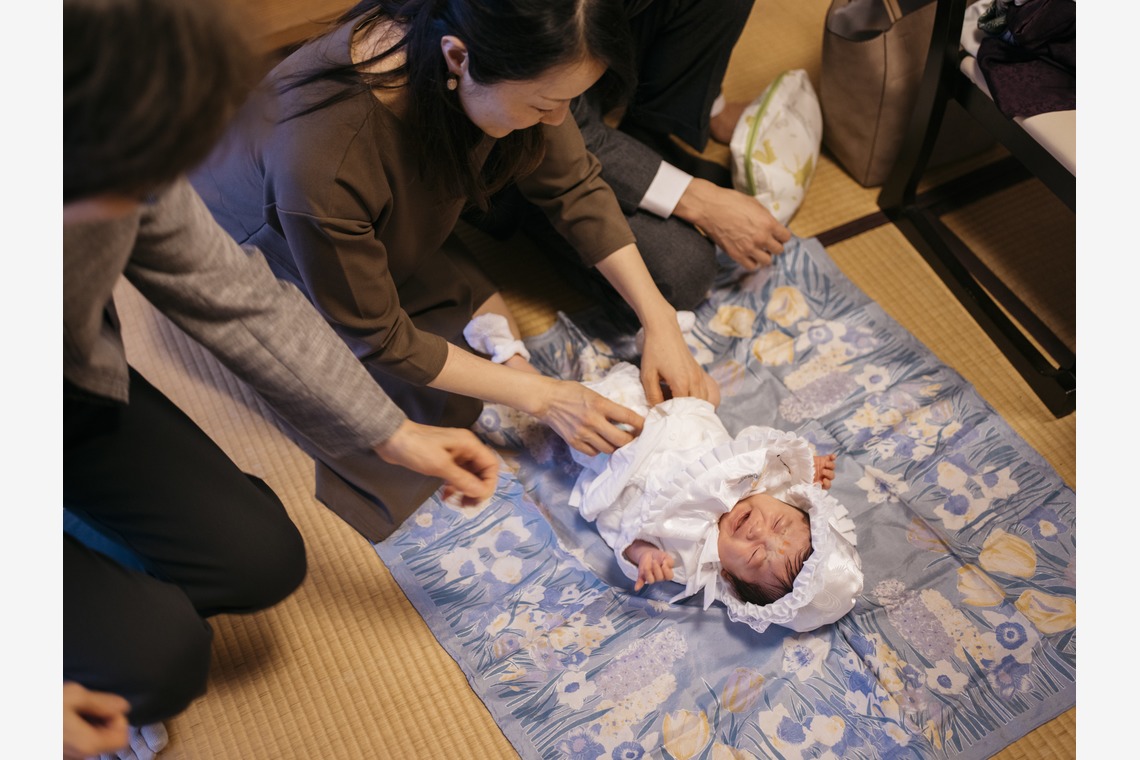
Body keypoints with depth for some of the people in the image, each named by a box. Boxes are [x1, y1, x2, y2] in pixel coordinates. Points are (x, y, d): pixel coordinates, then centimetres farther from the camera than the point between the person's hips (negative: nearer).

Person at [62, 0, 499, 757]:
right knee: (158, 663, -10)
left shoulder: (119, 162, -27)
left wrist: (391, 432, -8)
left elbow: (233, 297, -11)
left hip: (75, 384, 5)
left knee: (263, 562, 2)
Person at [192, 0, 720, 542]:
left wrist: (659, 320, -18)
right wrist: (539, 395, -27)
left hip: (383, 227, 6)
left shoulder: (512, 61, -29)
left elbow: (573, 187, -13)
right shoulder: (323, 158, -45)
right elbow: (377, 337, -29)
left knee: (497, 344, -4)